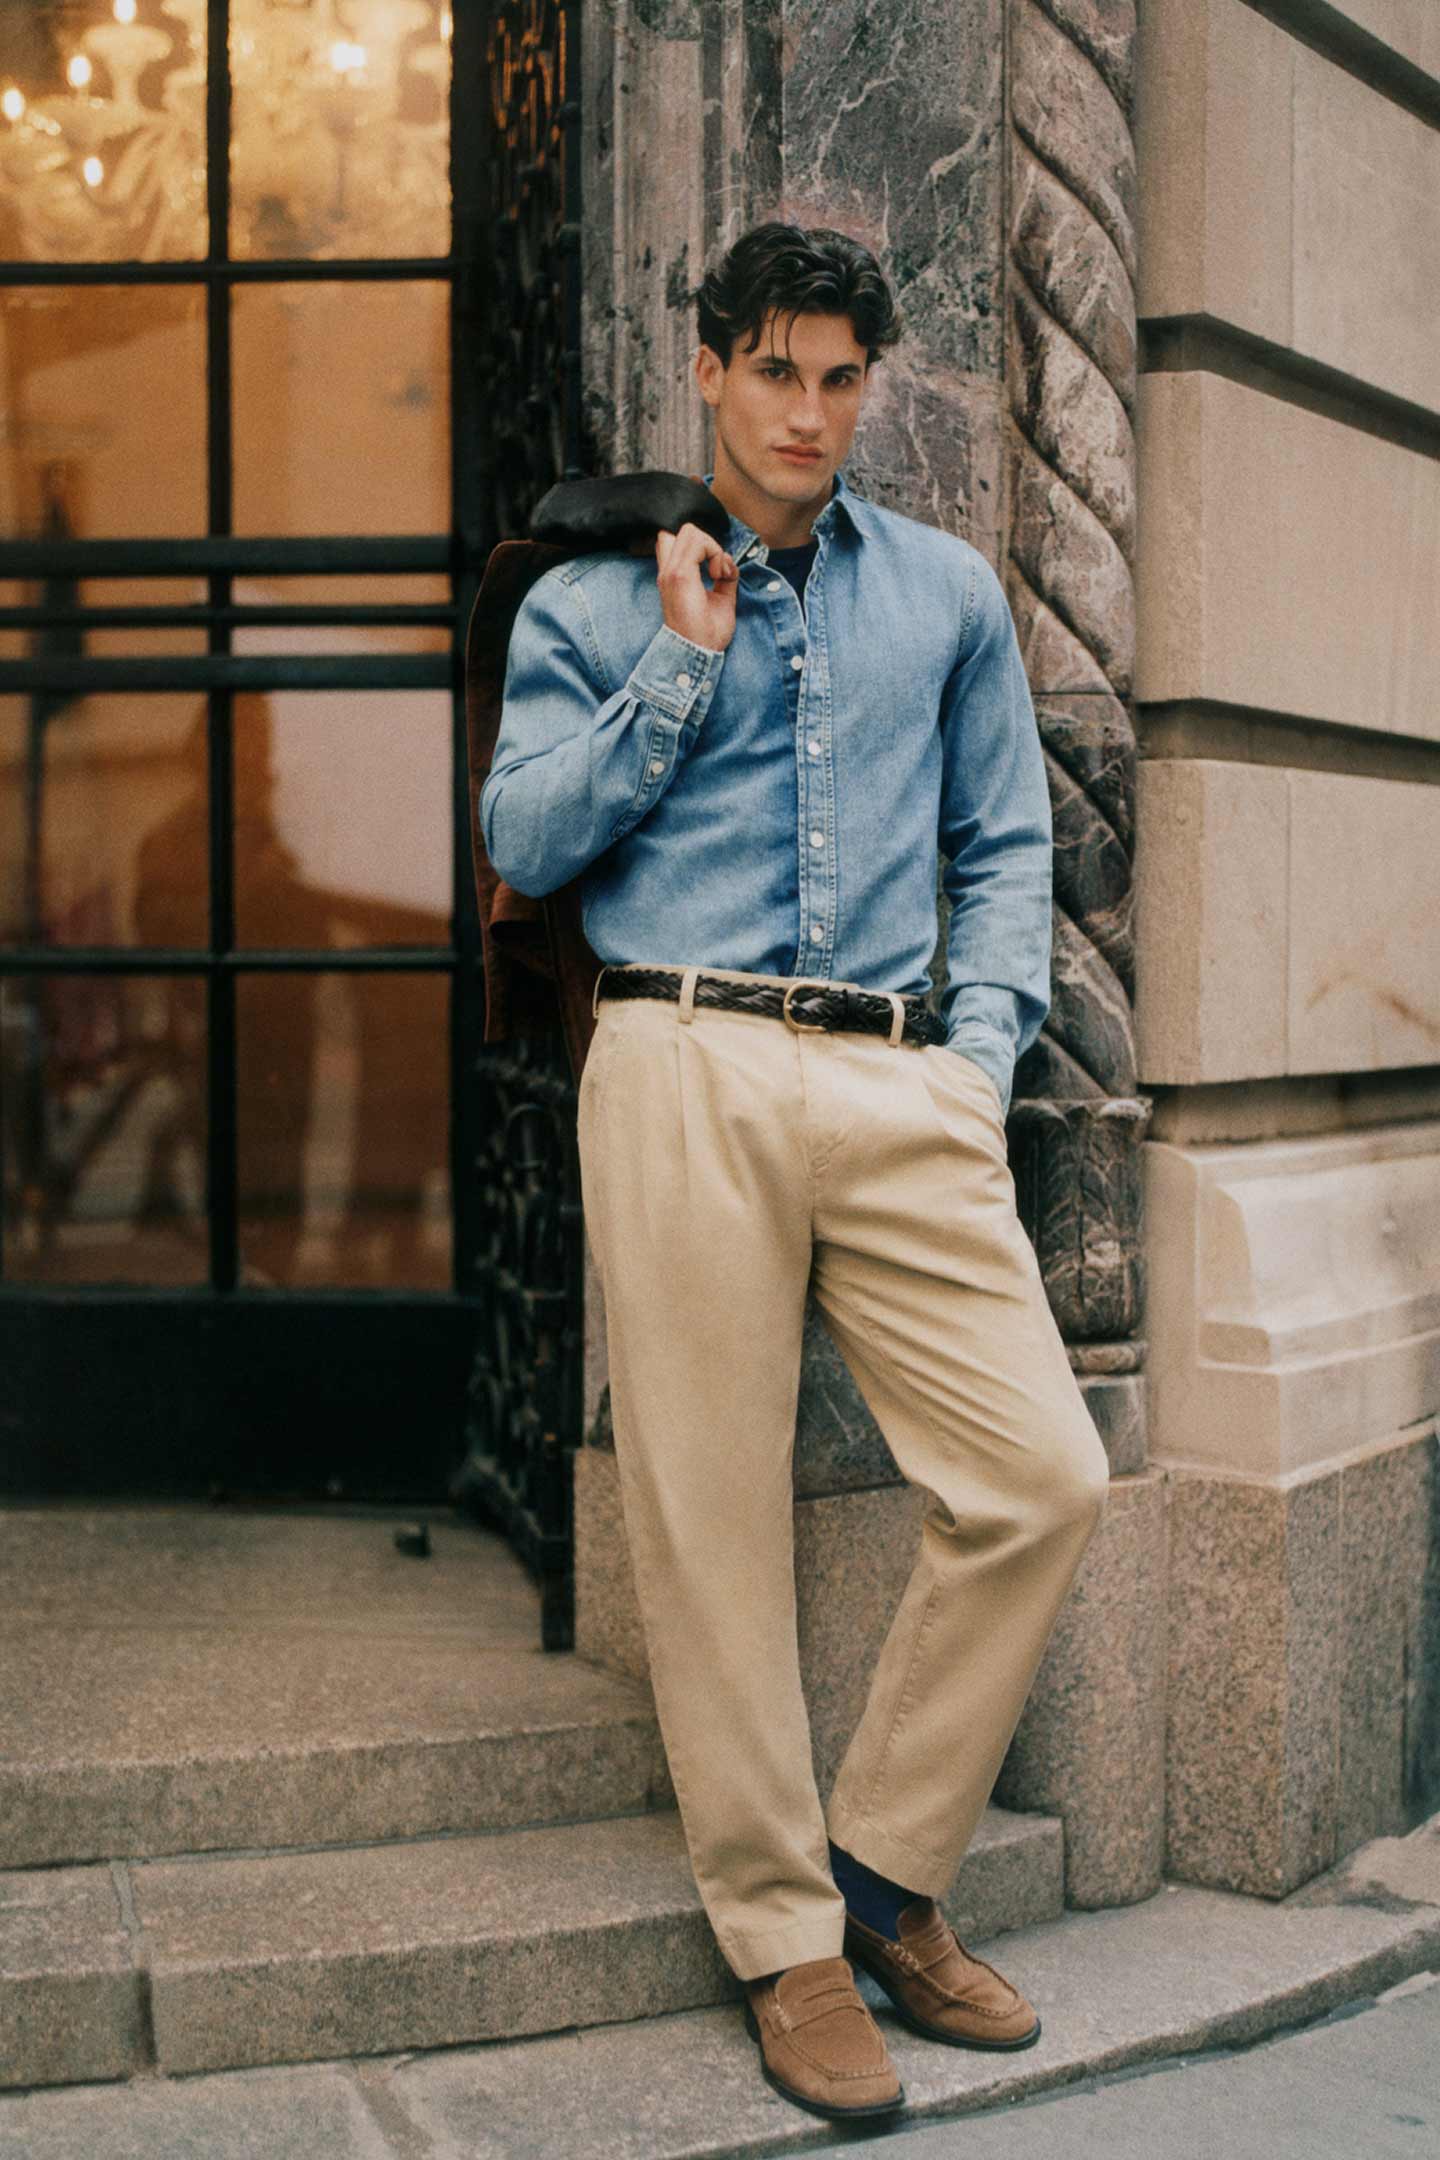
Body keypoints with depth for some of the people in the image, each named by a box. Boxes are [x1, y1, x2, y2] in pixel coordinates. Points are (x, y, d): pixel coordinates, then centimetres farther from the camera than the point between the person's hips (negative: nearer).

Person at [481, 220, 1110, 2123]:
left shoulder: (950, 592, 20)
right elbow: (524, 839, 2)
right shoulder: (592, 606, 13)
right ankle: (782, 1938, 13)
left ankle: (886, 1871, 12)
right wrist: (683, 663, -1)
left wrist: (987, 1039, 4)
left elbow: (1005, 843, 18)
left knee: (1045, 1480, -7)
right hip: (688, 1073, -2)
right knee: (712, 1519, -2)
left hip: (904, 1087, 3)